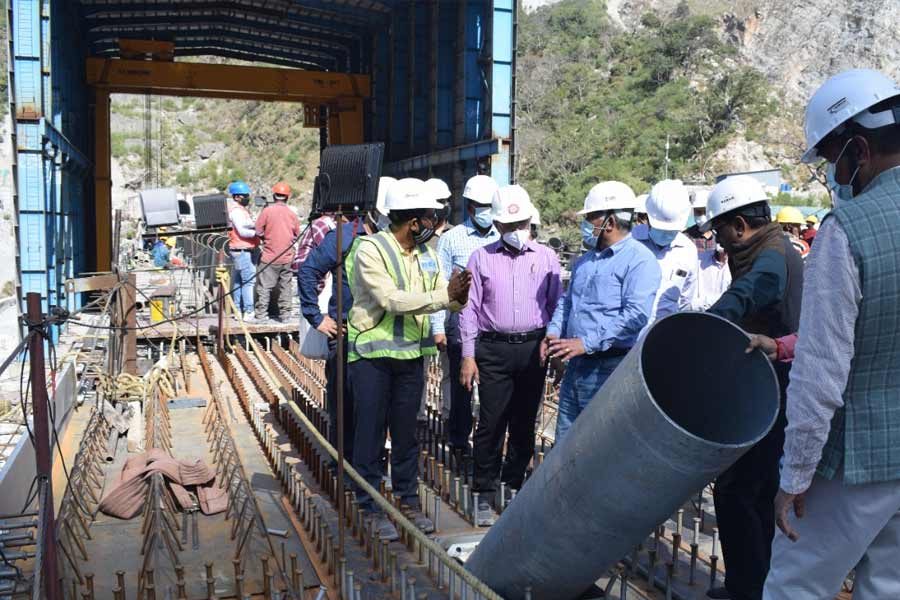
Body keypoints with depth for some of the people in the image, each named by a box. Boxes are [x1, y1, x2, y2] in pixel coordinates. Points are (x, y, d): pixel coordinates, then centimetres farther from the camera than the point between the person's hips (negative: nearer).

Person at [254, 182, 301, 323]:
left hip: (270, 257, -3)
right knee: (285, 286, 10)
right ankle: (284, 314, 14)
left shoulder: (267, 211, -8)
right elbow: (297, 235, 9)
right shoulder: (292, 214, 1)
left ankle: (261, 314, 4)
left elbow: (258, 231, -6)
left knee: (264, 287, 2)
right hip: (287, 258, 3)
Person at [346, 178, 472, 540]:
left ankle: (408, 500, 28)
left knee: (406, 432, 14)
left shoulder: (426, 253, 8)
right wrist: (444, 296, -25)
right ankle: (371, 507, 16)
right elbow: (392, 300, -23)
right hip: (372, 354, -6)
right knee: (371, 432, 3)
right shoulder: (370, 249, -14)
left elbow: (445, 299, 4)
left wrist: (458, 297, -21)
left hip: (411, 355, 6)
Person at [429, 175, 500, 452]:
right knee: (461, 382, 4)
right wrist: (438, 328, -3)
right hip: (461, 318, -2)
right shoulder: (451, 239, 4)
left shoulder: (502, 238, 10)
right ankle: (459, 440, 17)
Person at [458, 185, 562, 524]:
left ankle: (515, 483, 25)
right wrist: (468, 356, -1)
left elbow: (556, 306, 10)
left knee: (525, 422, 10)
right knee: (491, 423, -1)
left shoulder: (546, 258, 6)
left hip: (533, 349, 2)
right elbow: (470, 309, 3)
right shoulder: (482, 258, 4)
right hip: (493, 348, -1)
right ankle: (485, 495, 10)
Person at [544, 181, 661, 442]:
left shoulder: (639, 260, -12)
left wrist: (587, 343, -25)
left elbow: (636, 315, -23)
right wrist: (554, 332, 6)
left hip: (609, 370, -8)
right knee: (565, 442, 14)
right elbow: (567, 301, 25)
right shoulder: (585, 261, 17)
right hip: (575, 365, 8)